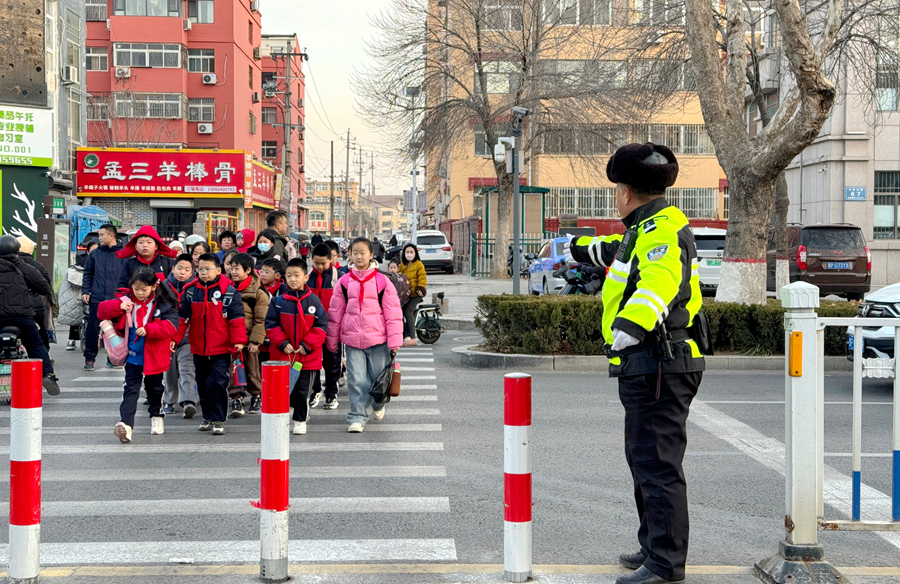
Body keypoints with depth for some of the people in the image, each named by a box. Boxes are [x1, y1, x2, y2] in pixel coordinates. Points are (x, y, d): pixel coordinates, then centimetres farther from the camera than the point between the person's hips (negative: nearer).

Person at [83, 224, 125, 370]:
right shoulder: (95, 254, 10)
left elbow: (129, 276, 2)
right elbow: (88, 274, 14)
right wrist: (85, 291, 3)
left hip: (117, 299, -2)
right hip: (96, 299, 2)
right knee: (92, 330, 0)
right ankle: (89, 358, 7)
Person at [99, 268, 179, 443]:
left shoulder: (163, 305, -9)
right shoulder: (126, 301, -2)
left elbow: (170, 325, -19)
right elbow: (102, 311, -3)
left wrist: (148, 329, -29)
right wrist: (119, 306, -22)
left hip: (154, 356, -1)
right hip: (133, 355, 1)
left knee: (154, 387, 19)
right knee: (131, 389, -9)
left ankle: (156, 416, 42)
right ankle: (126, 425, -22)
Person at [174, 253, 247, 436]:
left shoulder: (228, 292, -5)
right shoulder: (191, 291, 4)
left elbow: (236, 318, -4)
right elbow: (183, 318, 6)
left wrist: (239, 340, -10)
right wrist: (175, 338, 0)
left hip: (221, 348, -4)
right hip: (198, 347, 4)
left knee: (217, 382, -10)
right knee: (203, 383, 13)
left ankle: (218, 420, -1)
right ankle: (208, 417, 26)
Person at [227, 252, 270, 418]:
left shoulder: (258, 293, -8)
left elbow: (261, 320, -10)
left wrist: (255, 340, -15)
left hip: (249, 339, -4)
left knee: (252, 369, 8)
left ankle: (256, 397, 24)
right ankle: (236, 399, 2)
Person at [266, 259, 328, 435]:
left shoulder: (314, 301, -2)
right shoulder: (278, 301, 0)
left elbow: (321, 326, -2)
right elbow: (271, 325, 0)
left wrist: (307, 344, -11)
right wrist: (282, 343, -11)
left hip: (308, 356, -1)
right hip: (282, 355, 1)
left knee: (303, 389, 5)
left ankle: (300, 420, 17)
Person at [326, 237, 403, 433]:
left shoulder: (382, 281, -1)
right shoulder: (344, 282, 5)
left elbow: (393, 313, -1)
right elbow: (335, 312, 11)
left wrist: (394, 342, -6)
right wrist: (332, 342, 11)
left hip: (377, 338, -1)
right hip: (352, 340, 1)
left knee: (379, 378, 7)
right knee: (356, 380, -4)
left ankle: (378, 405, 36)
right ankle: (357, 417, 4)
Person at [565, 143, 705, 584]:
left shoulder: (664, 230, -14)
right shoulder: (643, 232, 19)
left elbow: (661, 281, -34)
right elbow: (617, 250, 43)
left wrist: (630, 325, -50)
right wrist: (579, 249, 59)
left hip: (659, 368, -11)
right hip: (645, 369, 11)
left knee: (658, 464, -11)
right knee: (644, 460, 18)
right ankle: (654, 548, 29)